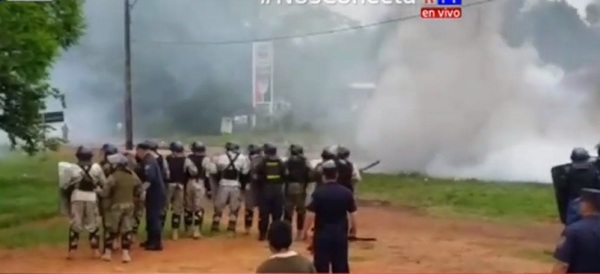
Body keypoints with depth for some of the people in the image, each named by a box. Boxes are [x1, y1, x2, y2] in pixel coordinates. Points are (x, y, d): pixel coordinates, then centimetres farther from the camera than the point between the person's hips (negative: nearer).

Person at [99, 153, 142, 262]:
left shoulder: (113, 176, -15)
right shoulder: (133, 175, 4)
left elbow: (105, 193, -15)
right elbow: (139, 191, 9)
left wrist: (99, 192, 5)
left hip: (116, 205, -4)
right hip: (129, 205, 4)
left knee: (111, 229, 8)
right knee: (127, 228, 6)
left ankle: (108, 252, 14)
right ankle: (125, 253, 3)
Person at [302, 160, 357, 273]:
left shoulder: (318, 192, -12)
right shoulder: (346, 192, -2)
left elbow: (311, 214, -14)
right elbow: (352, 213, 3)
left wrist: (305, 231, -2)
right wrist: (353, 228, 20)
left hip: (322, 234, -3)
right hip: (340, 234, 3)